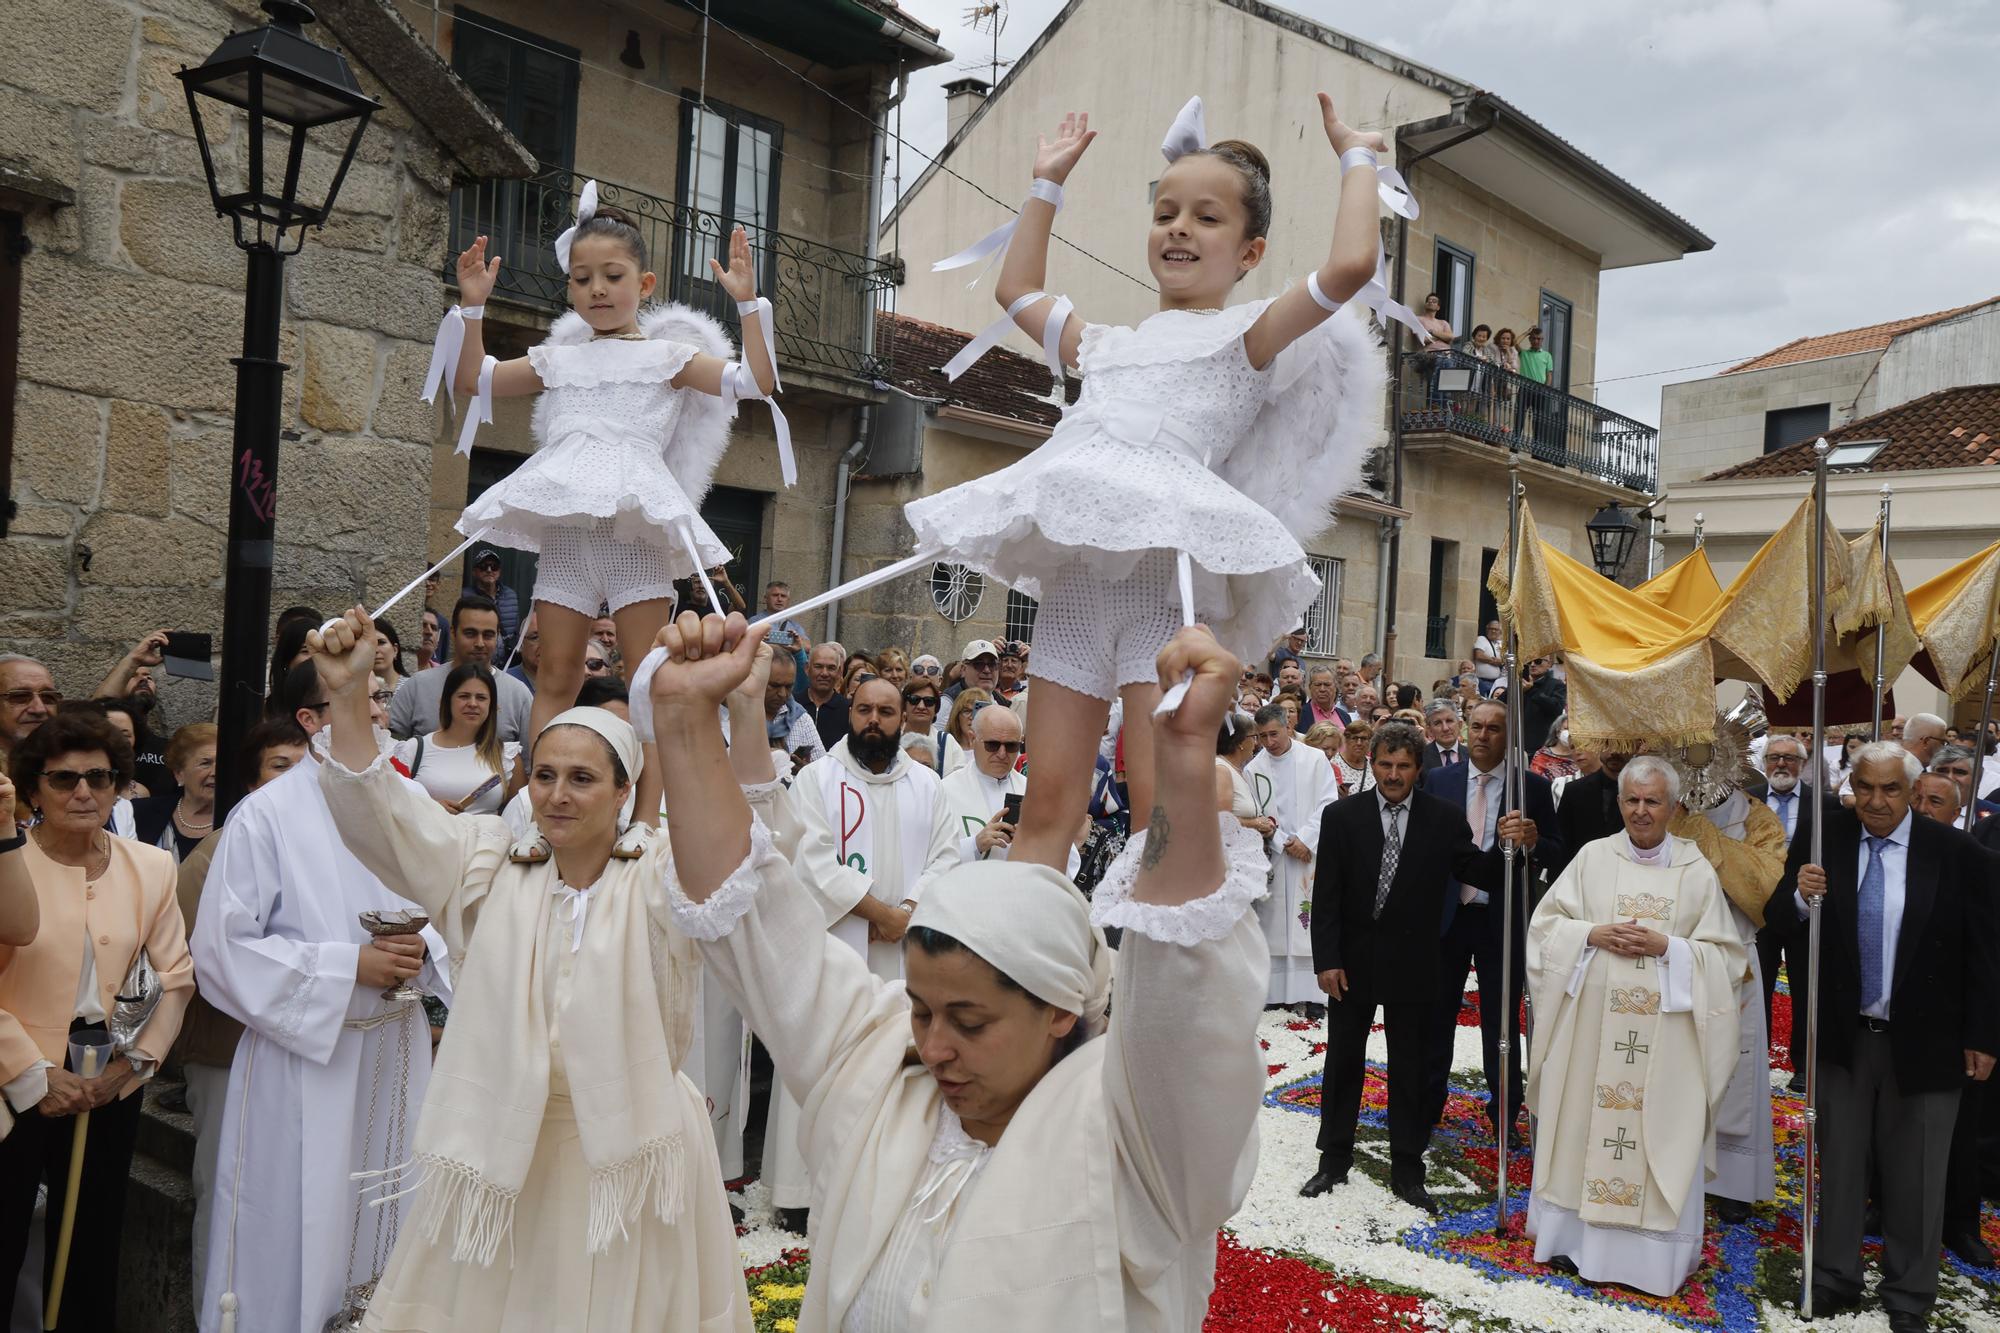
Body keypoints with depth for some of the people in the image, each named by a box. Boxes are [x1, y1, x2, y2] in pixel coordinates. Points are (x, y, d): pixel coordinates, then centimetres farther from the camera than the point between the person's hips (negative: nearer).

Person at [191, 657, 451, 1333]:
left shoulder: (411, 800, 2)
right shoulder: (267, 814, -11)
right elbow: (223, 946, -12)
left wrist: (424, 948, -11)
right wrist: (348, 966, -16)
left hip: (396, 1050, 4)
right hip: (302, 1054, -4)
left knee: (385, 1223, 15)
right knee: (295, 1235, 5)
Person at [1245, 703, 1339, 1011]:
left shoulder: (1315, 760, 0)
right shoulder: (1253, 769, 2)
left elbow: (1328, 804, -2)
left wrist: (1305, 840, -10)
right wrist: (1283, 843, -7)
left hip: (1311, 854, -1)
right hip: (1273, 856, 1)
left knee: (1309, 922, -3)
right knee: (1273, 923, 1)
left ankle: (1310, 992, 0)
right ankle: (1275, 989, 8)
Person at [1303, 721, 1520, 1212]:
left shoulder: (1444, 820, -5)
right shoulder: (1342, 816, -6)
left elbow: (1482, 876, -6)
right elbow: (1326, 895, -6)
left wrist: (1509, 846, -26)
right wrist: (1327, 960, -10)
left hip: (1413, 965, 0)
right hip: (1353, 962, 0)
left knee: (1409, 1069, 11)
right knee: (1343, 1061, 12)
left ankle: (1406, 1168, 24)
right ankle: (1335, 1157, 27)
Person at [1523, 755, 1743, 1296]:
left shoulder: (1696, 870, 1)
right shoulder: (1592, 857, 2)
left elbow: (1723, 953, 1)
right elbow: (1545, 925, 3)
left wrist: (1666, 947, -14)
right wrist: (1594, 935, -13)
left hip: (1665, 1036, -1)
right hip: (1592, 1025, 1)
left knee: (1659, 1137, 4)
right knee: (1583, 1125, 7)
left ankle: (1653, 1251, 17)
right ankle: (1574, 1234, 21)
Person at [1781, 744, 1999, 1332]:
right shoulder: (1823, 838, -5)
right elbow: (1778, 914, -2)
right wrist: (1799, 896, -25)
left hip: (1922, 1041, -2)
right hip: (1843, 1036, 2)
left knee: (1914, 1175, 11)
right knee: (1840, 1163, 15)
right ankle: (1835, 1280, 30)